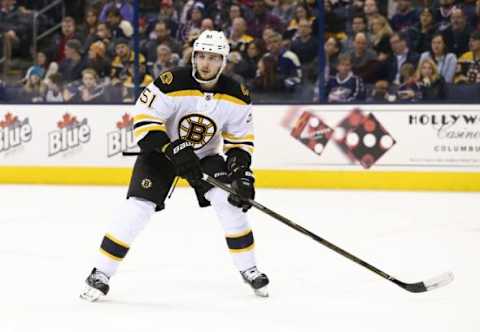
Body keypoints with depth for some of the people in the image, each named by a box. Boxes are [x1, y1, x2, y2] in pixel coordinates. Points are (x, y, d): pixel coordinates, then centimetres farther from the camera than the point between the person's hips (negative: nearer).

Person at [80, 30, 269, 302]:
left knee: (230, 201, -15)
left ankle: (248, 269, 4)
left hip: (206, 155, 3)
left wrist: (242, 173, -20)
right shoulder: (172, 84, -27)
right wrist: (174, 151, -34)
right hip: (161, 150, -3)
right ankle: (101, 274, -9)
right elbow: (144, 120, -25)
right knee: (138, 207, -17)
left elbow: (241, 140, -5)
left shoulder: (236, 96, -14)